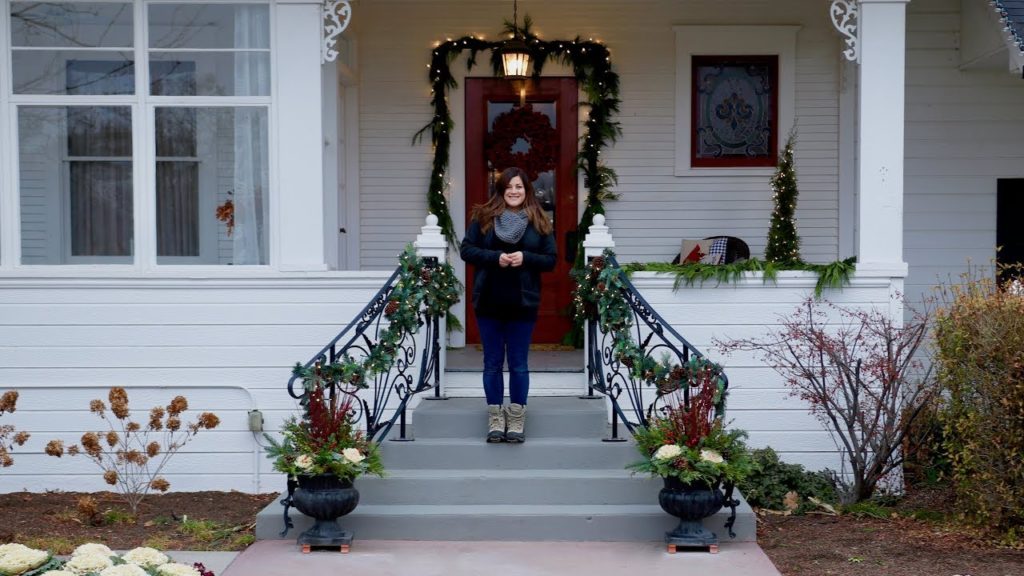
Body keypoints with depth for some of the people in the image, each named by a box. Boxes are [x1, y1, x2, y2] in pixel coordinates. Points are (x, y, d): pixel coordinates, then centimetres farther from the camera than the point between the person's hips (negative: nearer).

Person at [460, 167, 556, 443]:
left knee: (518, 364, 5)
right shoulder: (483, 217, 2)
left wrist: (525, 258, -16)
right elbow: (466, 249, 0)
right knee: (493, 362, 7)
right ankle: (495, 419, 15)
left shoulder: (539, 222, 2)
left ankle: (516, 421, 13)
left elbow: (550, 260, 3)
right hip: (489, 301, 0)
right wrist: (495, 257, -15)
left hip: (523, 303, 0)